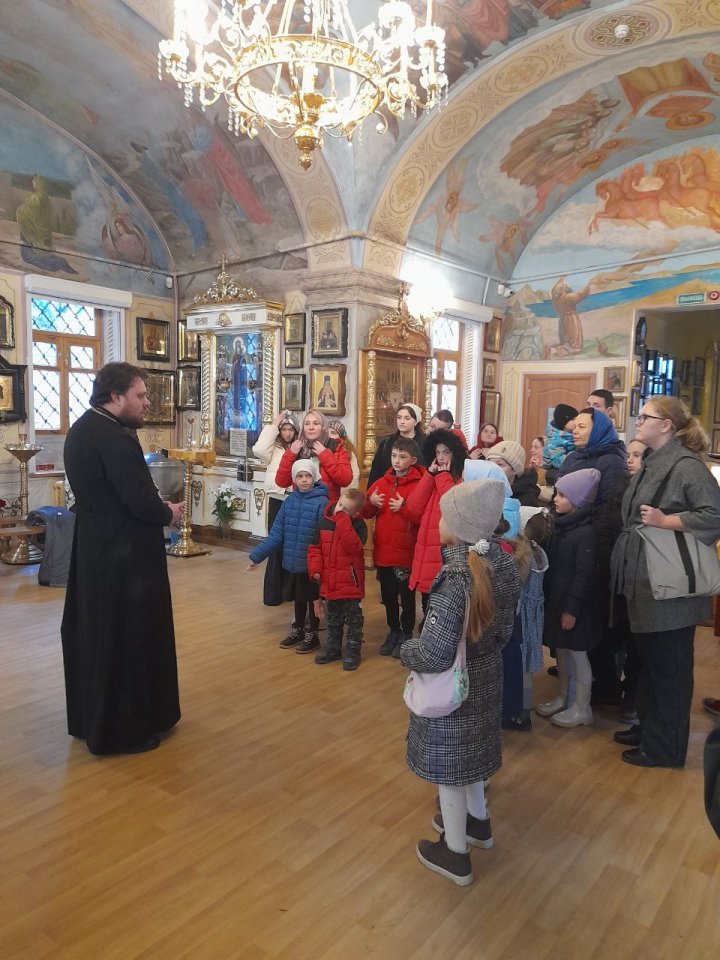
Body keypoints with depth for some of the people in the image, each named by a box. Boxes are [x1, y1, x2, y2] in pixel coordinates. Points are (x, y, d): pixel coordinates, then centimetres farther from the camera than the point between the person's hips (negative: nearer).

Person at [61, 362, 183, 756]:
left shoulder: (81, 430, 9)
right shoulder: (114, 438, -23)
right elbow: (142, 502, -25)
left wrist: (157, 507, 6)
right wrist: (168, 513, -5)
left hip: (94, 548, 10)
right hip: (124, 556, -10)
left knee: (95, 634, 20)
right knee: (127, 640, 4)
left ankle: (89, 718, 36)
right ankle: (122, 730, 18)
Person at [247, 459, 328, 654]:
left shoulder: (322, 502, -16)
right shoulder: (290, 501, -1)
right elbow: (276, 533, 2)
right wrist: (257, 554, 0)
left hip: (312, 564, -5)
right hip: (292, 562, 5)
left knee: (313, 599, 12)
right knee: (298, 598, 21)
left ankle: (312, 635, 30)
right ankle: (297, 630, 40)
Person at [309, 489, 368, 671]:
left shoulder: (358, 525, -11)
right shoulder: (325, 521, 1)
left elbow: (353, 545, -30)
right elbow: (315, 548, 7)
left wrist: (342, 520, -28)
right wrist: (315, 569, -6)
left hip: (350, 582, -5)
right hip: (330, 581, 5)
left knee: (353, 619, 7)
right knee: (333, 619, 20)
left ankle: (352, 652, 19)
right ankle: (332, 648, 34)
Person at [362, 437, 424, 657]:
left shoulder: (419, 484, -9)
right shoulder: (382, 482, 7)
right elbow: (366, 513, 10)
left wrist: (404, 506, -24)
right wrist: (371, 502, -9)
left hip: (407, 551, -5)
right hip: (383, 550, 5)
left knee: (407, 597, 10)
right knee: (388, 596, 17)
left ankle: (406, 635, 26)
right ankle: (393, 631, 34)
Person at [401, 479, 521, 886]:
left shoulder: (455, 577, -32)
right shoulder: (503, 563, -8)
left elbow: (434, 654, -33)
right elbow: (504, 629, 4)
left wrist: (406, 650, -14)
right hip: (486, 676, 8)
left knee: (448, 763, 13)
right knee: (469, 751, 28)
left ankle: (455, 853, 32)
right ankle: (477, 822, 50)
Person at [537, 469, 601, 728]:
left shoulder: (586, 531, -18)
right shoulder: (560, 525, 7)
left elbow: (585, 575, -19)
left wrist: (572, 608, -18)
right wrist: (548, 596, 13)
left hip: (573, 603, -8)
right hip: (556, 598, 8)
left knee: (577, 652, 4)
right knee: (561, 649, 18)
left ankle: (582, 707, 18)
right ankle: (563, 696, 33)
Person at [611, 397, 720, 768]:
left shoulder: (686, 465, -16)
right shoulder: (651, 463, 12)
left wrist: (665, 521, -24)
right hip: (643, 579, 9)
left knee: (668, 667, 5)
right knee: (647, 658, 20)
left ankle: (664, 748, 20)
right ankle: (648, 727, 36)